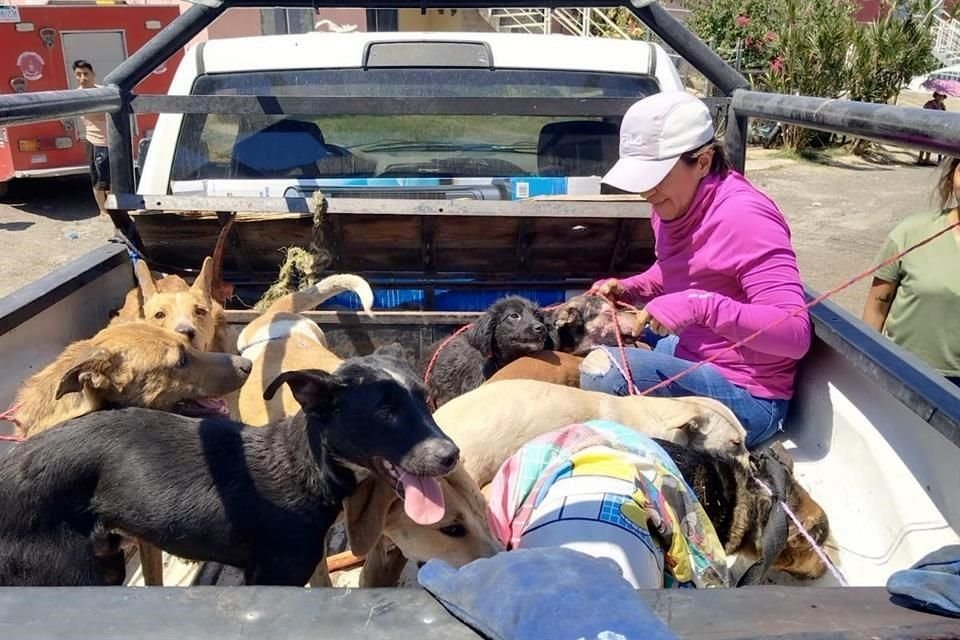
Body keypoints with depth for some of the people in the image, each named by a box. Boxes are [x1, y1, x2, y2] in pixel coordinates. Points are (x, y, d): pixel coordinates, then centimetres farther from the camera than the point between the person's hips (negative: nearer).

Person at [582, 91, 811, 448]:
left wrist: (702, 306, -39)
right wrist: (628, 289, 4)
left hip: (746, 397, -9)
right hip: (690, 358, 9)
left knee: (604, 370, -27)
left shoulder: (742, 217, -23)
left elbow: (796, 333, -29)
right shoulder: (677, 205, 1)